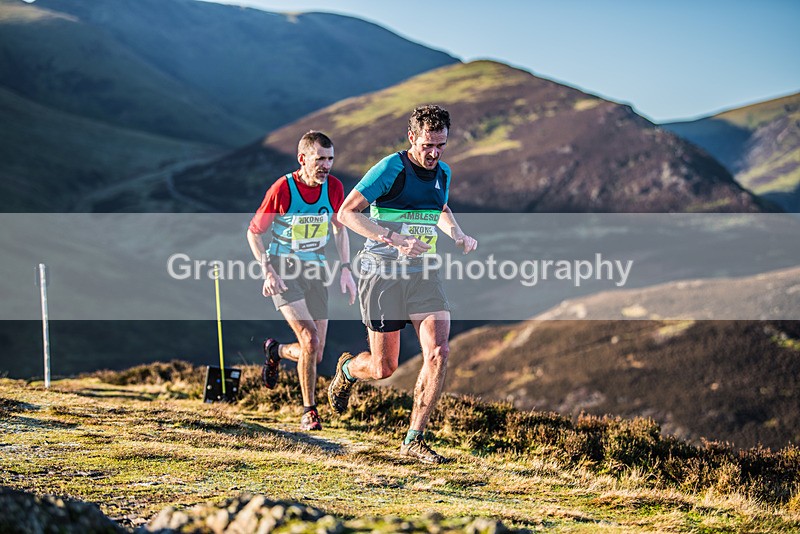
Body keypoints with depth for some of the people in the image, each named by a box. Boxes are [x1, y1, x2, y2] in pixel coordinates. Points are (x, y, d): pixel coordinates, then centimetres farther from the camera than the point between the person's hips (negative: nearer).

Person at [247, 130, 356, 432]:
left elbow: (340, 228, 14)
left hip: (315, 271, 5)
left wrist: (345, 268, 4)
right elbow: (254, 231, -5)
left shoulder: (334, 187, -4)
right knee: (310, 339, -21)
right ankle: (309, 412, -6)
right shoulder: (282, 189, -16)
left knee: (315, 354, 3)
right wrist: (267, 271, -16)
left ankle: (276, 351, 38)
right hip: (283, 271, -4)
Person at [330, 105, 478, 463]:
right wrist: (393, 239, -26)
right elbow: (346, 213, -17)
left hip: (422, 272, 5)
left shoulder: (443, 173, 8)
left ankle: (414, 440, -2)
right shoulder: (390, 169, -13)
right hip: (382, 272, -5)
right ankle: (347, 370, 38)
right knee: (383, 368, 0)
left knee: (438, 353, -12)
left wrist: (458, 236, 9)